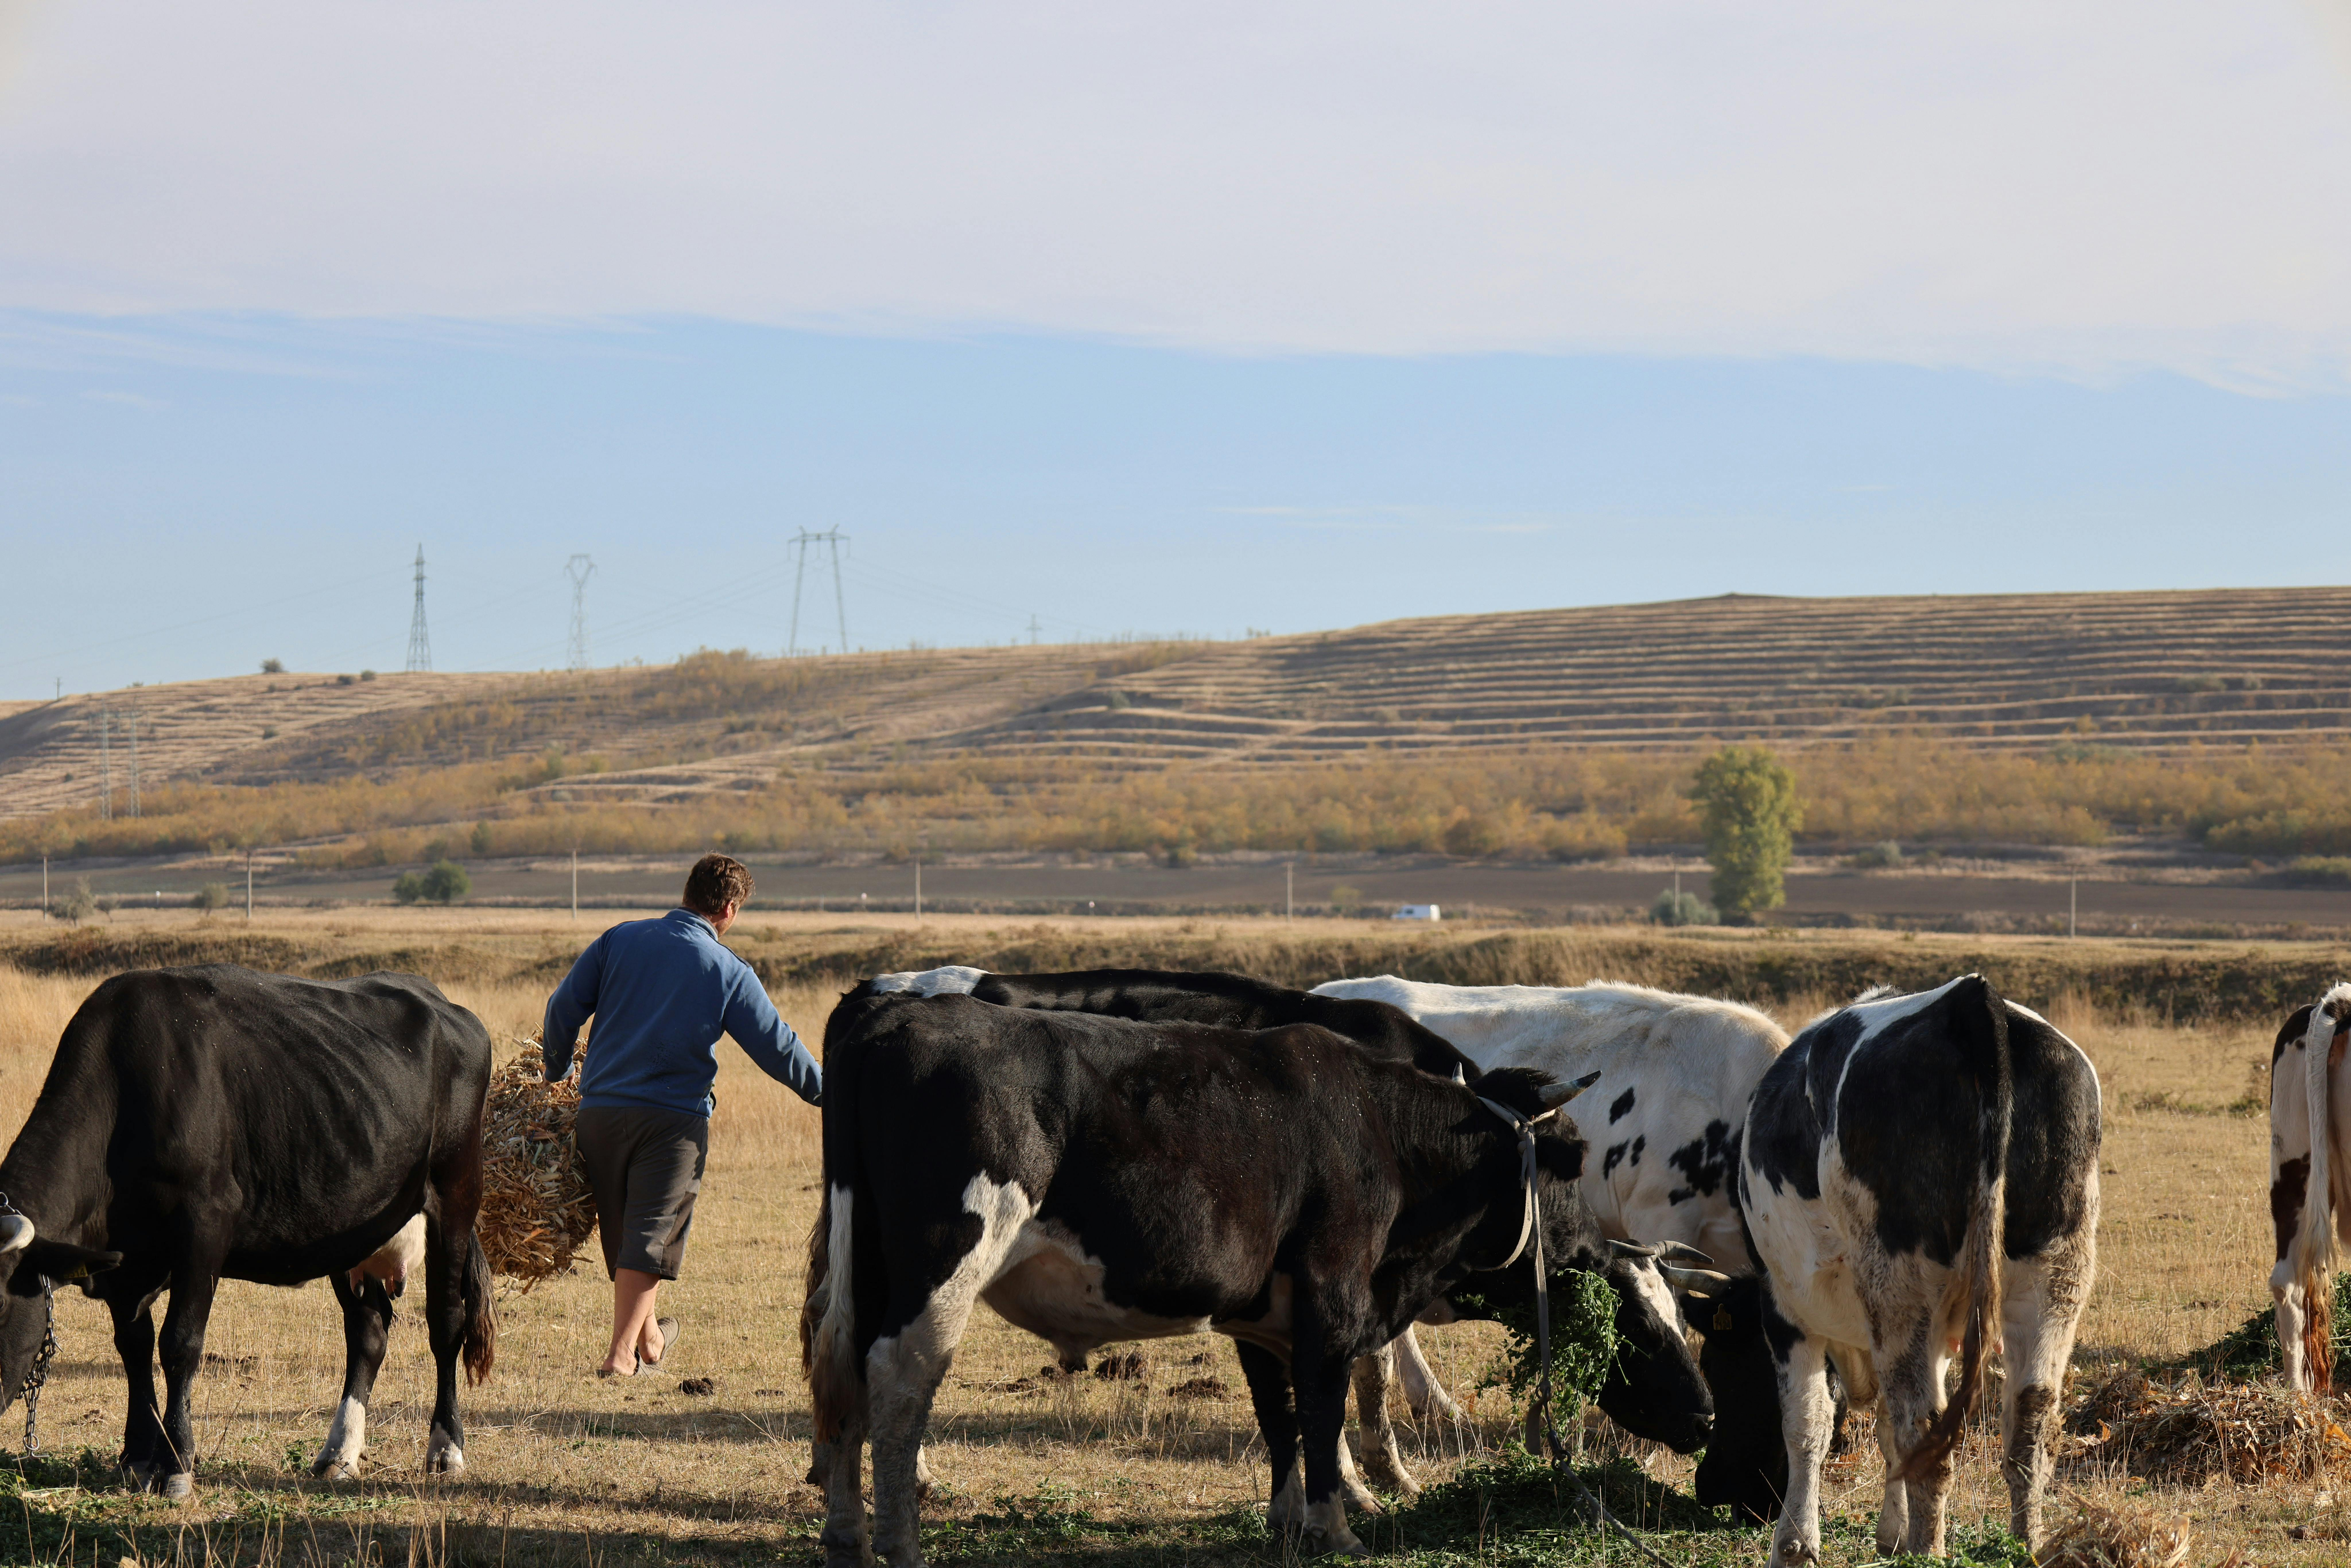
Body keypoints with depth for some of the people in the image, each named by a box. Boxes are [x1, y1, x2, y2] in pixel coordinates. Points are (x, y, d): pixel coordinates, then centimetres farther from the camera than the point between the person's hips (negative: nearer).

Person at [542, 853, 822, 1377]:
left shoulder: (621, 940, 4)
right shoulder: (730, 973, -3)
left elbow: (564, 1008, 5)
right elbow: (777, 1047, 1)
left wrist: (558, 1074, 20)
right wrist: (826, 1092, 17)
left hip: (600, 1110, 4)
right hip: (675, 1117, -4)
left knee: (620, 1231, 16)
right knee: (651, 1233, -1)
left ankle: (648, 1337, 33)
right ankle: (622, 1354, -8)